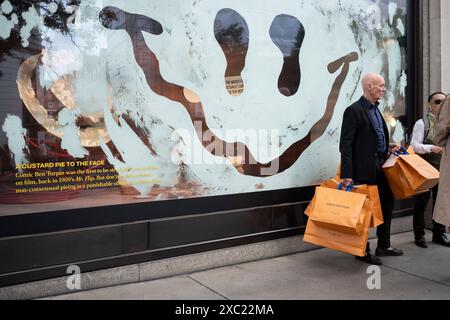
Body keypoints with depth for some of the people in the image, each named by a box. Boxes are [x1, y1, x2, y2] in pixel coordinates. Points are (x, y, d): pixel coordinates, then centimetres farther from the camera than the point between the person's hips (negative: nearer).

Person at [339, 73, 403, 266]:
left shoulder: (375, 110, 14)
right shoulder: (354, 111, -13)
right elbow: (346, 145, -18)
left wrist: (387, 147, 6)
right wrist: (347, 175, -22)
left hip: (379, 168, 9)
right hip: (364, 170, -9)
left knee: (387, 203, 16)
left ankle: (384, 246, 31)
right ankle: (363, 251, 16)